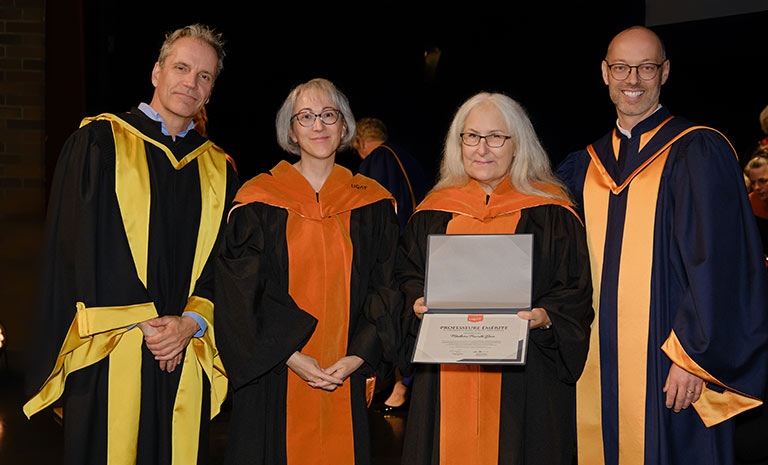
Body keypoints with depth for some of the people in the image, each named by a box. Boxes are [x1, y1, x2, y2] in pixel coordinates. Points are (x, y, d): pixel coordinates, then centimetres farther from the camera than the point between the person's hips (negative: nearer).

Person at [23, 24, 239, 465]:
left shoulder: (218, 171, 13)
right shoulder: (97, 143, 3)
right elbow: (79, 246, -5)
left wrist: (192, 321, -9)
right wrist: (146, 322, -11)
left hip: (188, 358, 3)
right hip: (109, 356, -3)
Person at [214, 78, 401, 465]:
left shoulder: (371, 205, 5)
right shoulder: (259, 202, -1)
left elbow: (385, 288, 3)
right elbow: (242, 290, -5)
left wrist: (357, 357, -9)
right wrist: (290, 356, -14)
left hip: (347, 375, 2)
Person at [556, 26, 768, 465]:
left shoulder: (697, 152, -5)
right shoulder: (586, 166, 12)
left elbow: (716, 264, -11)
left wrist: (692, 356, -16)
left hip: (663, 363, -5)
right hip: (598, 366, 5)